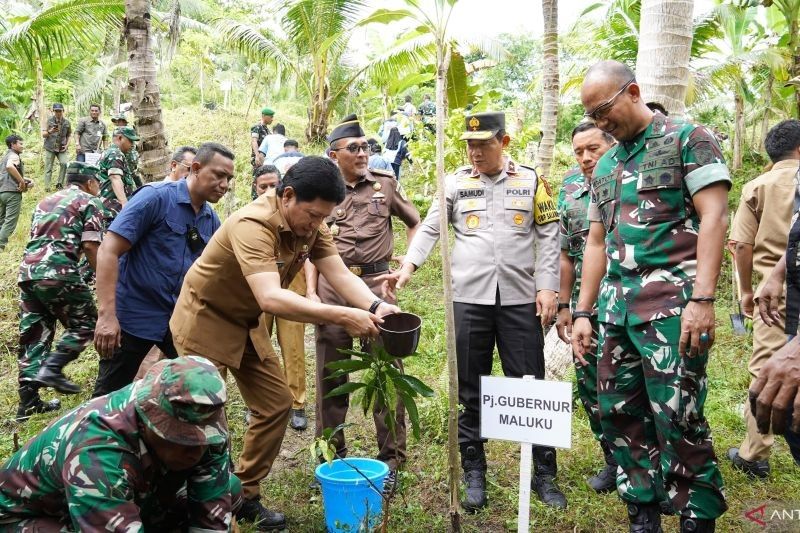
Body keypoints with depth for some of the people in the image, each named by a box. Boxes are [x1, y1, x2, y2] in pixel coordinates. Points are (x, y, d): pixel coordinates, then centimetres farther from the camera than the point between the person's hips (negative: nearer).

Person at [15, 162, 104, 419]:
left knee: (33, 335, 11)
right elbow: (90, 246, -6)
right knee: (84, 324, 9)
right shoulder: (90, 202, 5)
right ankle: (51, 369, -9)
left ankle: (28, 402, 8)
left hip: (27, 270, 7)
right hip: (57, 272, -7)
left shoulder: (46, 201, 27)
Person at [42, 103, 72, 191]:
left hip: (61, 148, 1)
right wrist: (50, 132, -23)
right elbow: (43, 134, -2)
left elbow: (69, 135, 15)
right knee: (48, 168, 0)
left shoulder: (67, 122, 3)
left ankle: (59, 183, -3)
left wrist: (67, 145, 0)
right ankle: (47, 187, 6)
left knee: (65, 163, -18)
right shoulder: (49, 120, -2)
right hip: (50, 147, -1)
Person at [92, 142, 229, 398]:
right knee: (109, 398, 7)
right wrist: (107, 315, -26)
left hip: (179, 318, 6)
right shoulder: (156, 197, -15)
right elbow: (109, 251, -19)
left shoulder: (211, 220, 4)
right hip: (133, 317, -6)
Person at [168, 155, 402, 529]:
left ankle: (243, 495, 20)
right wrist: (342, 316, -49)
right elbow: (271, 298, -45)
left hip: (247, 324, 8)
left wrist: (375, 306, -36)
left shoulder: (310, 224, -9)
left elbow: (341, 275, -16)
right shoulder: (252, 225, -34)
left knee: (276, 405, 6)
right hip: (205, 321, -8)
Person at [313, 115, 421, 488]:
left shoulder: (386, 184, 6)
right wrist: (311, 292, 1)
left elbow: (415, 223, 16)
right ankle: (330, 452, 24)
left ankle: (391, 457, 13)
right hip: (331, 286, 1)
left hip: (376, 282, -1)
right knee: (329, 372, 8)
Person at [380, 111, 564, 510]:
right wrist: (408, 266, -12)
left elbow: (548, 237, 7)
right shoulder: (455, 183, 7)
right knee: (470, 392, 8)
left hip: (520, 299, 0)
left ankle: (544, 474, 19)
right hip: (469, 298, 1)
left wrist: (547, 286, -2)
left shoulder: (531, 181, 7)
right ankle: (474, 473, 21)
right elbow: (430, 229, 4)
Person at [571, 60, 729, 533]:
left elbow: (713, 217, -9)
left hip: (672, 302, -7)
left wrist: (702, 299, -18)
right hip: (616, 305, 7)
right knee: (619, 412, 8)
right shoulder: (605, 167, 19)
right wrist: (583, 312, 16)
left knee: (677, 417, -7)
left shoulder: (688, 139, 0)